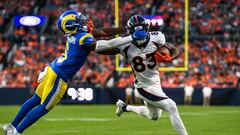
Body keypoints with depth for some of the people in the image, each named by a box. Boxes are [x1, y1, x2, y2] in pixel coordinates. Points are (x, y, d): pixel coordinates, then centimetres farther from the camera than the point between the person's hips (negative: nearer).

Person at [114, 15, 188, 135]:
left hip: (155, 83, 6)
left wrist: (170, 58, -25)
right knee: (171, 107, -21)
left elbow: (175, 50, -5)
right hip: (144, 87, -6)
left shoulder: (155, 39, -12)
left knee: (154, 116, 28)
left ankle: (124, 107, 47)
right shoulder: (126, 46, -19)